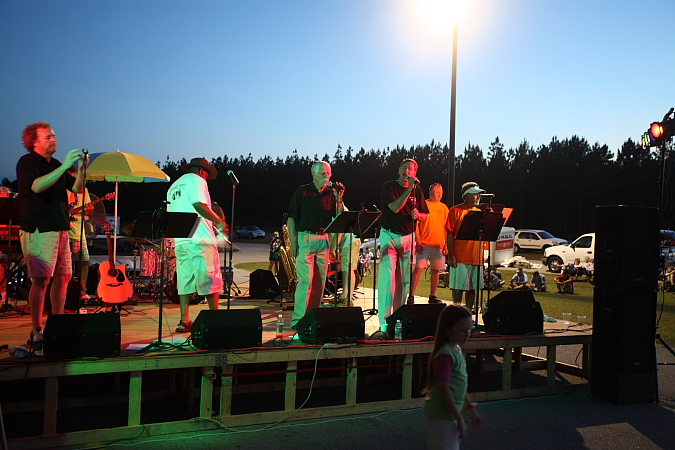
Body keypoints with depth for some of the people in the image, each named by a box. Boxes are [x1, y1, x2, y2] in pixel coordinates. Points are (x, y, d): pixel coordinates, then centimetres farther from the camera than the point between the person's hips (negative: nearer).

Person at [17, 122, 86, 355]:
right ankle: (36, 334, -5)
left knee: (63, 276, 10)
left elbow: (77, 189, 12)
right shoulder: (27, 162, -4)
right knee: (41, 280, -10)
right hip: (38, 229, -8)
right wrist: (65, 166, -24)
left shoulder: (56, 165, 18)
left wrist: (80, 168, -4)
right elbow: (37, 186, -22)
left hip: (60, 229, 8)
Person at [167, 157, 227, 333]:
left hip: (180, 240, 8)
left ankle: (184, 321, 7)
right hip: (199, 239, -8)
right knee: (211, 279, -3)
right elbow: (199, 205, -16)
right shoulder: (196, 180, -1)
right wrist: (219, 221, -9)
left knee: (185, 281, 8)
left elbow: (170, 213, 23)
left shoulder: (173, 187, 25)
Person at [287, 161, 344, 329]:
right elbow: (291, 218, 0)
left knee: (320, 281, 6)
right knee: (305, 280, -10)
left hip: (323, 240, 4)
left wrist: (339, 199, -6)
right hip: (305, 239, -4)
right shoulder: (302, 192, 2)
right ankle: (298, 319, -6)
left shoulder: (331, 193, 11)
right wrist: (293, 242, -7)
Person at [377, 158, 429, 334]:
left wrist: (417, 215, -12)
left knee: (405, 279, 5)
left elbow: (424, 216, 11)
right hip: (389, 235, -4)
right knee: (387, 277, -10)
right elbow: (394, 208, -18)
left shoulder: (417, 190, 9)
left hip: (408, 237, 4)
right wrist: (409, 189, -19)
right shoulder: (389, 187, -2)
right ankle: (384, 321, -7)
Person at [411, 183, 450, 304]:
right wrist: (418, 242, -10)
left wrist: (445, 244, 6)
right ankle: (411, 295, -7)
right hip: (424, 244, -4)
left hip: (438, 244, 4)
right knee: (419, 268, -10)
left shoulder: (444, 208, 12)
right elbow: (415, 225, -3)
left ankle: (432, 296, 17)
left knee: (436, 270, 7)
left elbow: (446, 228, 14)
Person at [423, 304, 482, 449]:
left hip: (451, 413, 9)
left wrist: (470, 410, 19)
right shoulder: (445, 355, -22)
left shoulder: (456, 350, 7)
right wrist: (460, 420, -18)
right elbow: (444, 391, -23)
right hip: (441, 417, -9)